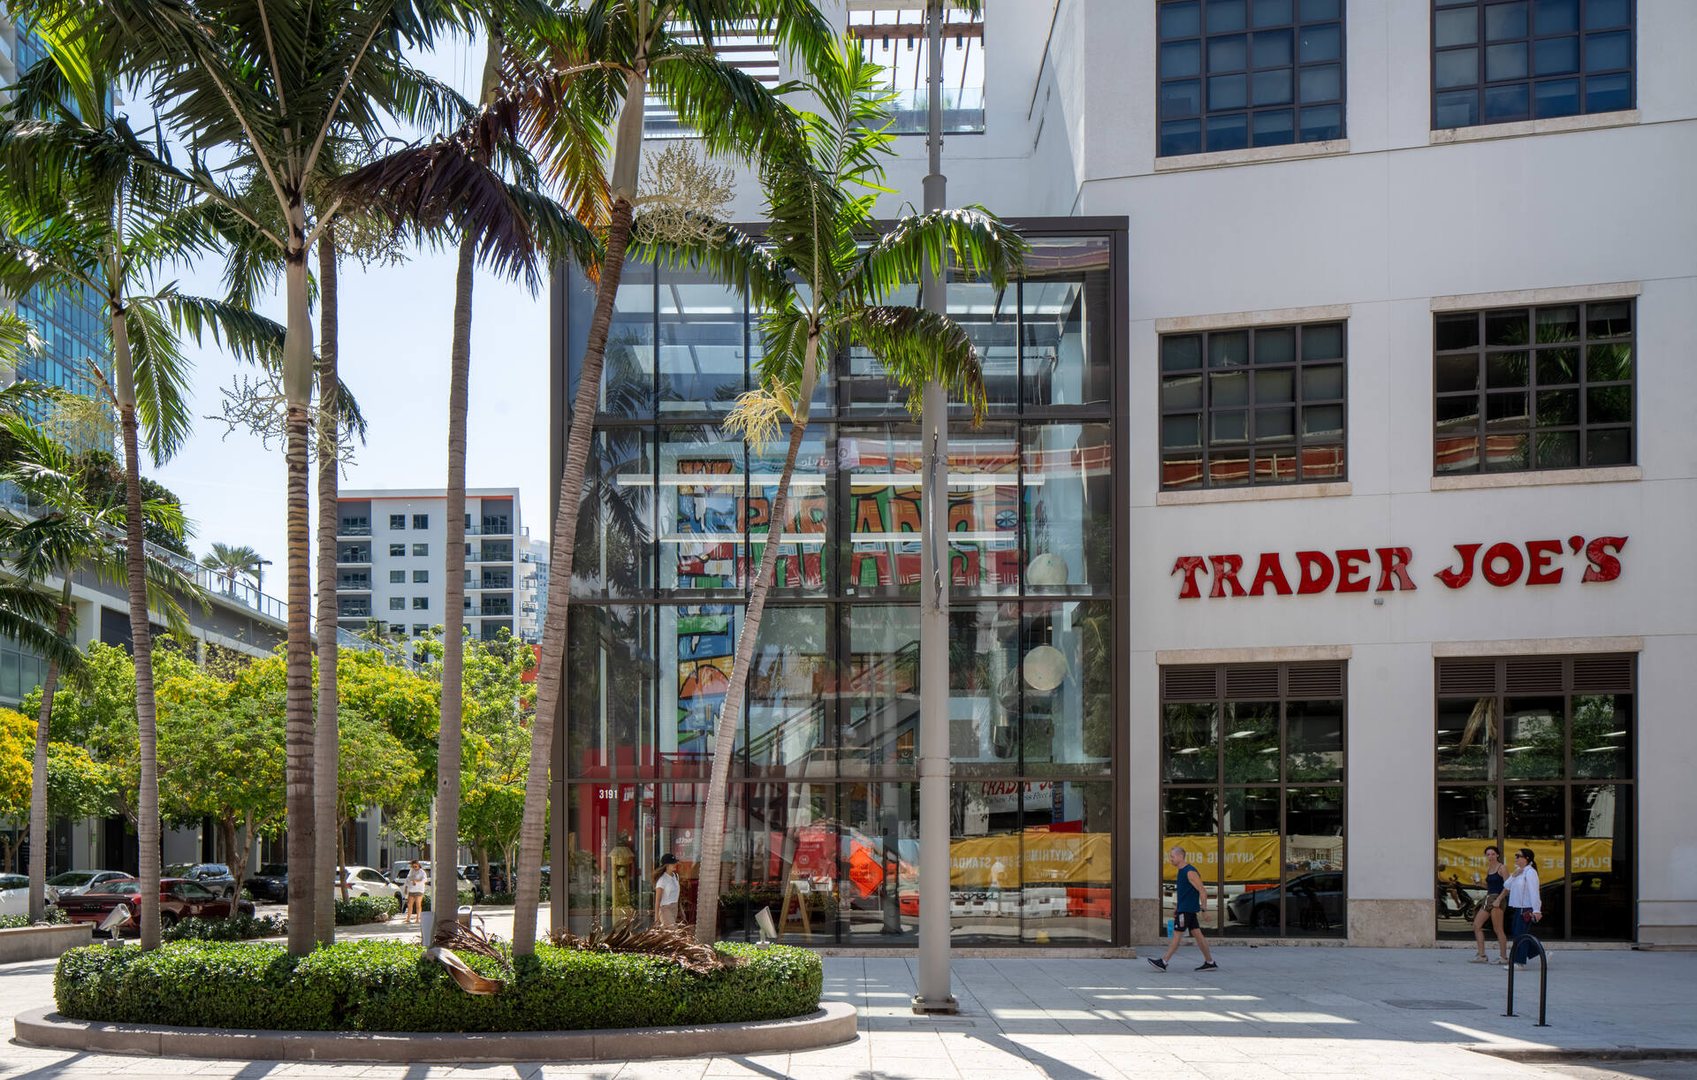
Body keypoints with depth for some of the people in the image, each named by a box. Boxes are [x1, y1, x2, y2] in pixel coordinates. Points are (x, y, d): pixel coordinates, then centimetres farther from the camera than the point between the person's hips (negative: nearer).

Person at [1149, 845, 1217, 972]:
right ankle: (1210, 962, 13)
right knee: (1197, 934, 10)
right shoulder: (1182, 871, 14)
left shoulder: (1190, 872, -16)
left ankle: (1163, 962, -7)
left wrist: (1202, 909, -21)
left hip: (1187, 910, -10)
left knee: (1177, 935, -7)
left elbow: (1203, 891, -18)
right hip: (1184, 908, 10)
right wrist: (1177, 907, 22)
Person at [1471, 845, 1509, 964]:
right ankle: (1482, 956, 5)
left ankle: (1503, 956, 4)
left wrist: (1498, 899, -20)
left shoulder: (1501, 868, -7)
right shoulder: (1488, 869, 16)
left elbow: (1507, 886, -13)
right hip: (1488, 898, 9)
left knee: (1498, 929, -5)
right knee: (1476, 925, 3)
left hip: (1497, 899, -9)